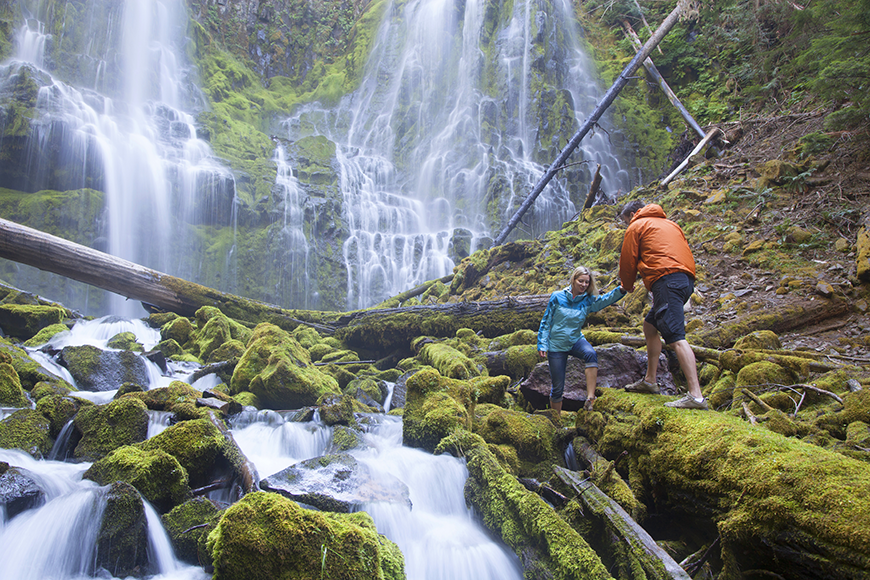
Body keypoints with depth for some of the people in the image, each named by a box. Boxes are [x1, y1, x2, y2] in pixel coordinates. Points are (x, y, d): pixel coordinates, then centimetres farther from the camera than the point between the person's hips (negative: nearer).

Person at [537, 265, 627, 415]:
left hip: (576, 340, 2)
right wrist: (542, 345, -8)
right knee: (557, 388, 2)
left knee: (591, 354, -34)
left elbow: (606, 299, -22)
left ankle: (590, 398, -38)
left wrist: (622, 290, -40)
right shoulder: (557, 297, -8)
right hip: (556, 345, -2)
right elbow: (545, 322, -3)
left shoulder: (588, 300, -2)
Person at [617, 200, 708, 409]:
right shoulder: (669, 224, 31)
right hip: (686, 280, 9)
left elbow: (628, 261, 10)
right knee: (650, 325, 21)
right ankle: (650, 380, 24)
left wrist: (628, 286, 28)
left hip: (666, 280, -9)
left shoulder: (637, 226, 10)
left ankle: (696, 395, -24)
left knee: (676, 337, -16)